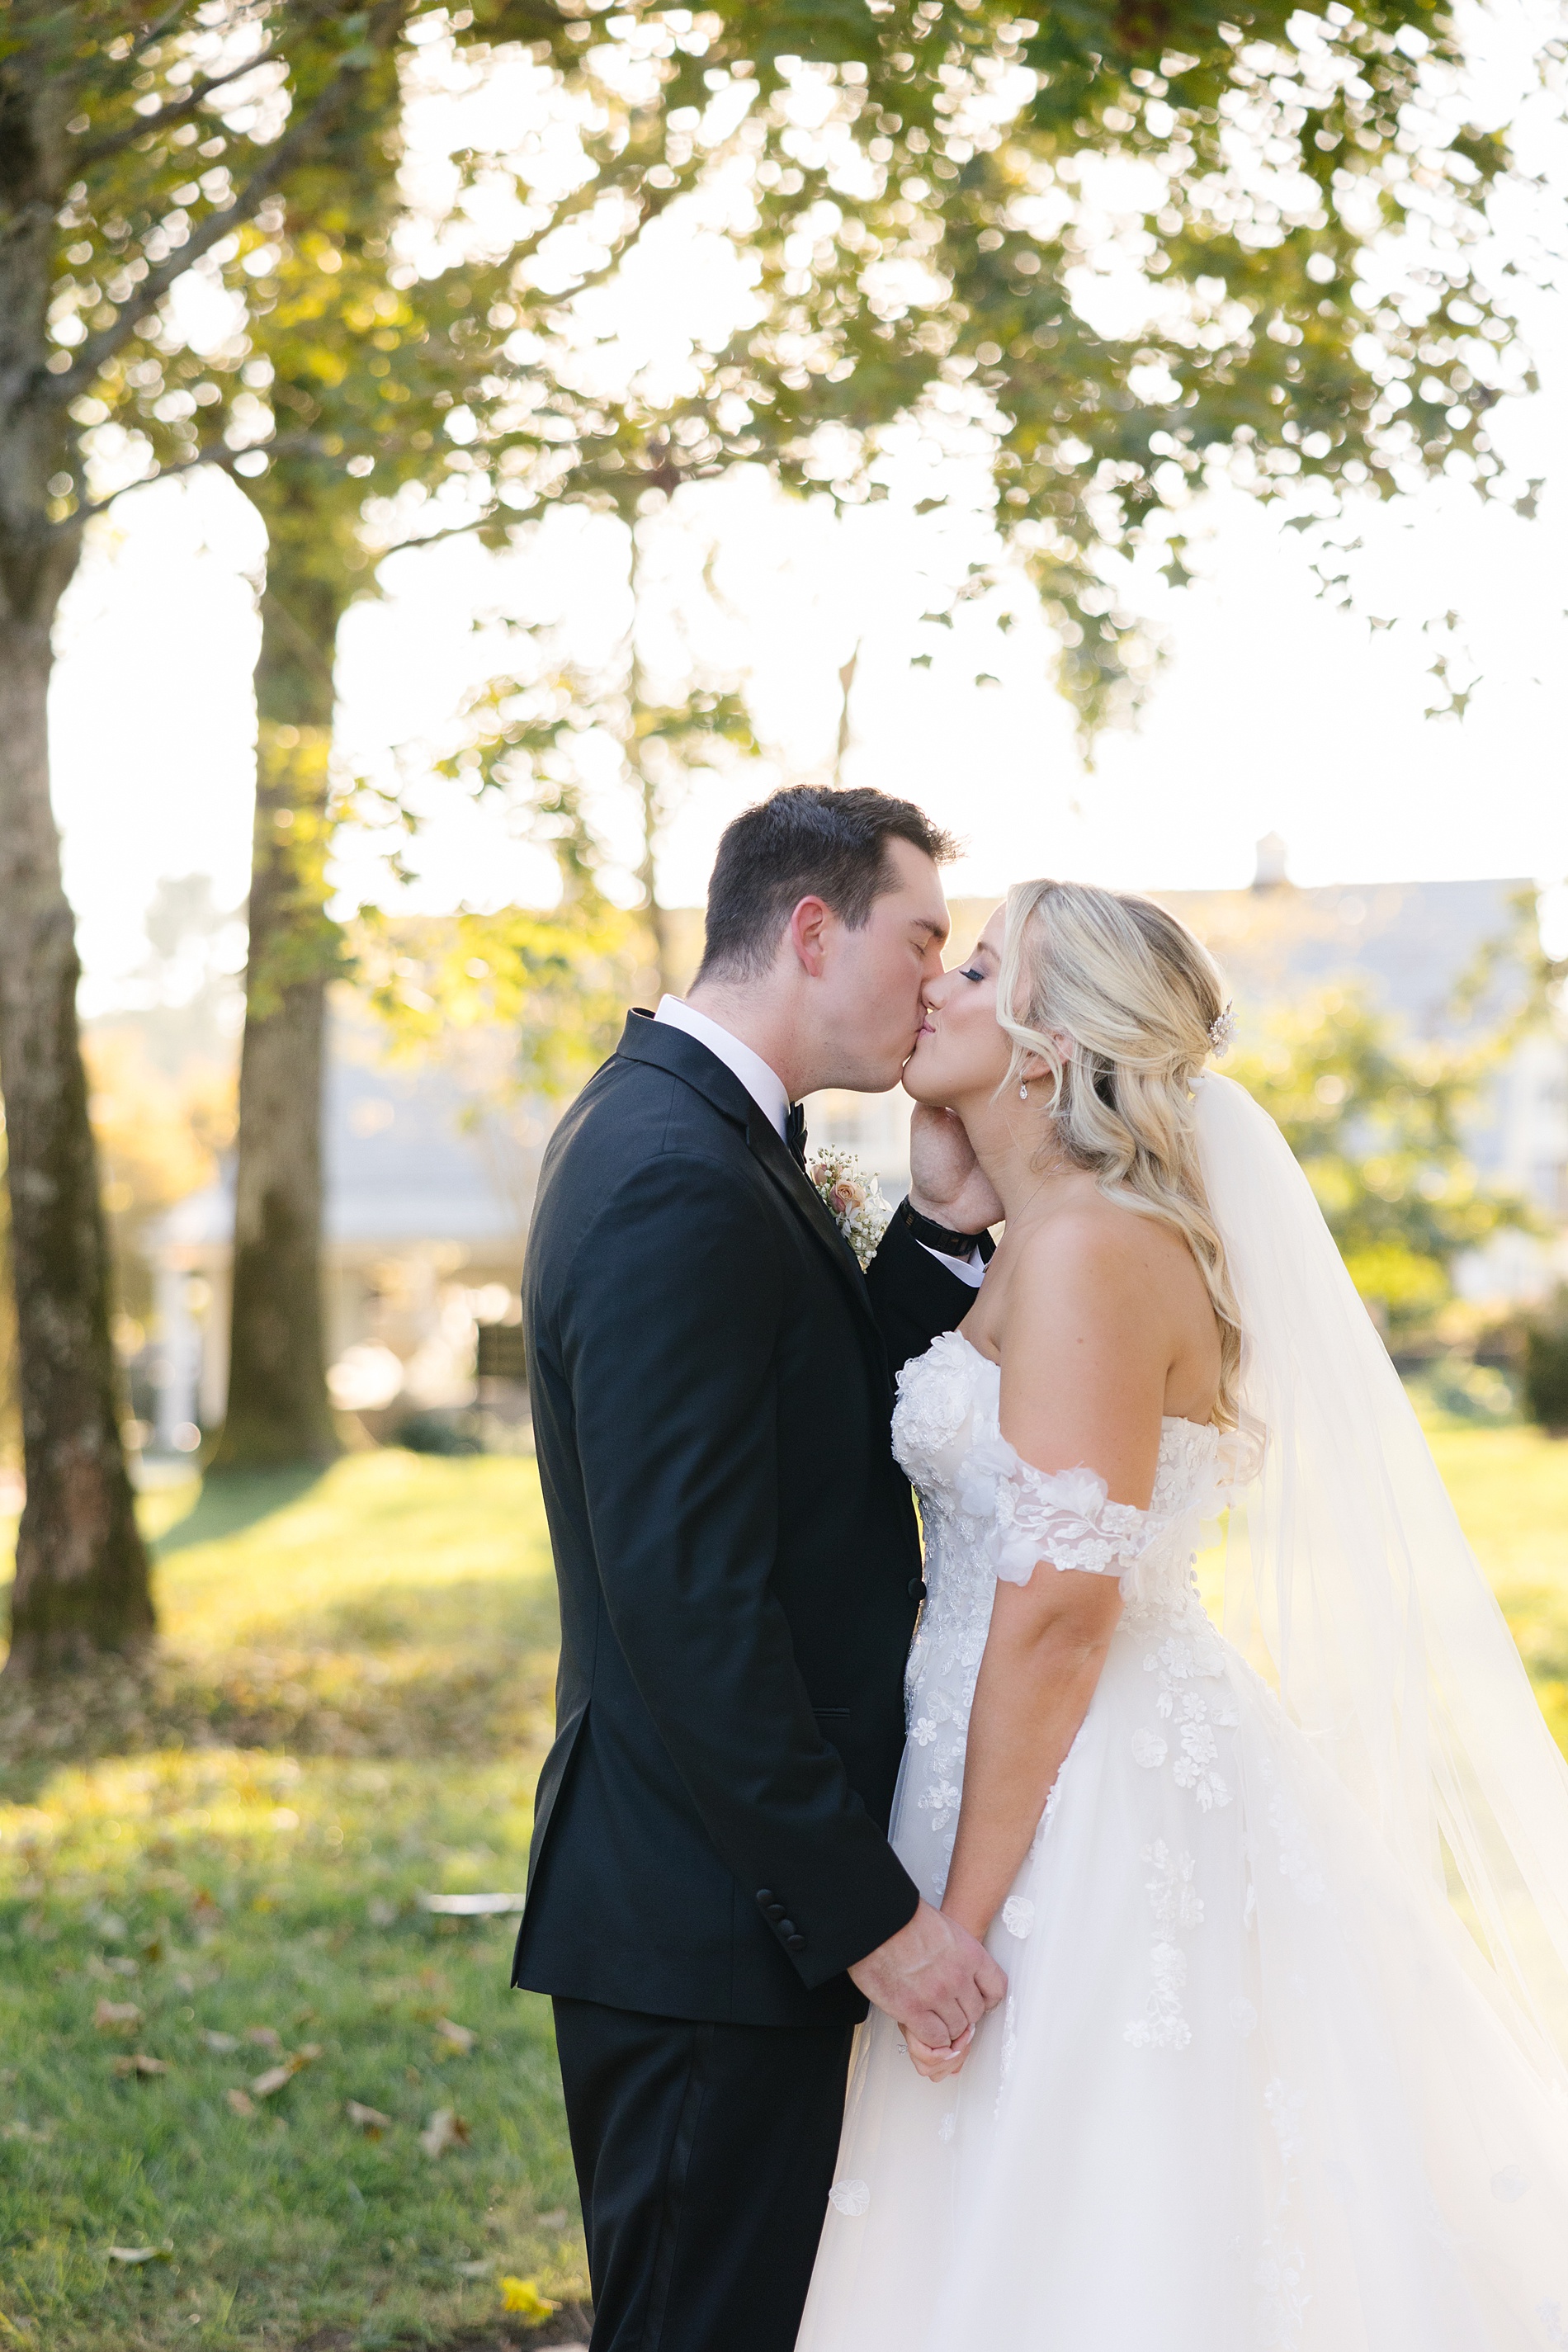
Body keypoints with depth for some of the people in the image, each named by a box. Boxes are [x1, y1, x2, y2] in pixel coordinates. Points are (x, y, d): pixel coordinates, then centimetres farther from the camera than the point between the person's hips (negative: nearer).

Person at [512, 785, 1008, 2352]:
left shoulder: (666, 1119, 11)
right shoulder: (685, 1189, -22)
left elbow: (829, 1434, 12)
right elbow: (689, 1604, -26)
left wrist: (942, 1224, -1)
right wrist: (870, 1915, -21)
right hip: (714, 1927, -11)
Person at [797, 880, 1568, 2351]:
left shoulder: (1089, 1250, -17)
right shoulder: (1041, 1244, 13)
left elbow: (1062, 1609, -22)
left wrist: (965, 1918, -20)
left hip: (1089, 1816, -10)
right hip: (1085, 1783, 10)